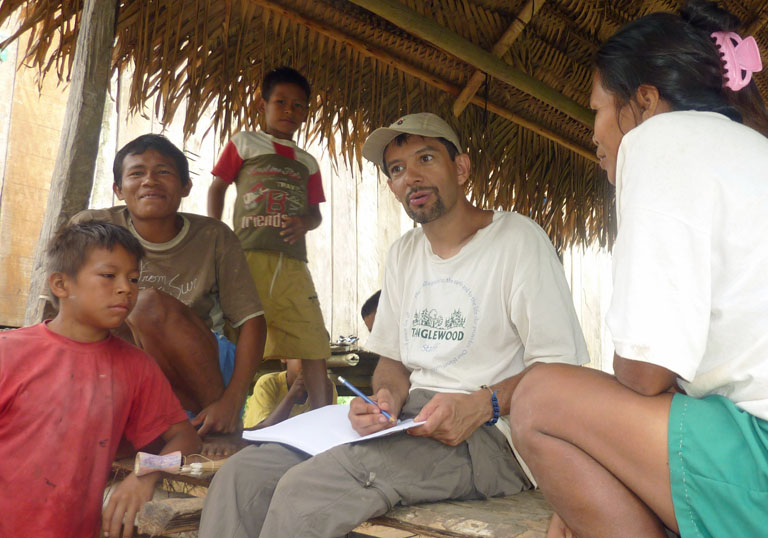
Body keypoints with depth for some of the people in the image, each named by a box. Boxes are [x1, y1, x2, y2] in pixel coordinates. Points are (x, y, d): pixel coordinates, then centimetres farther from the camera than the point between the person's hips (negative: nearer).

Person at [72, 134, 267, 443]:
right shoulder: (90, 229, -6)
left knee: (149, 302, -30)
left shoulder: (213, 238, -7)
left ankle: (228, 428, -21)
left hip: (204, 369, 0)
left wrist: (231, 402, -23)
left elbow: (252, 320, -10)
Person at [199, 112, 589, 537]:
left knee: (307, 487, -28)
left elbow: (562, 366, -9)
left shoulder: (516, 239, -5)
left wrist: (483, 405, -24)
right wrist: (388, 397, -3)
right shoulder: (404, 253, 18)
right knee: (242, 473, -13)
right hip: (409, 421, 7)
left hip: (489, 437, -6)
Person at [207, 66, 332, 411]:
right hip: (249, 255, -3)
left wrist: (304, 223, -3)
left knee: (314, 341, -2)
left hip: (293, 260, 4)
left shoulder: (307, 162, 22)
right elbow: (216, 188, 11)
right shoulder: (244, 143, 13)